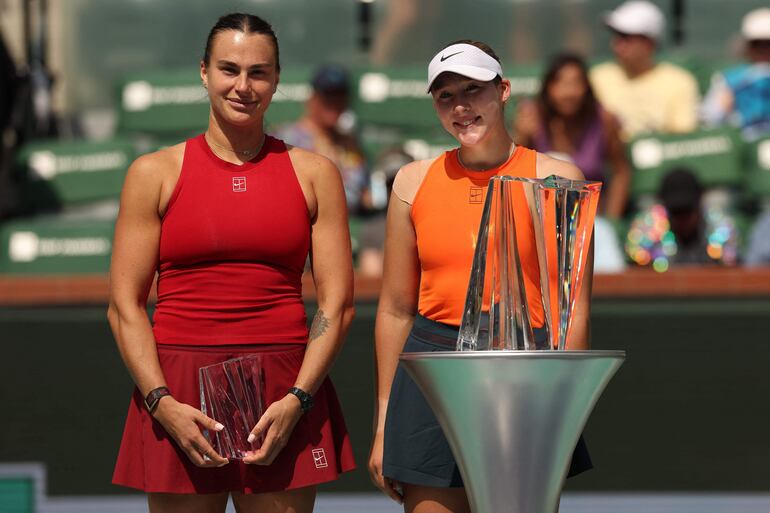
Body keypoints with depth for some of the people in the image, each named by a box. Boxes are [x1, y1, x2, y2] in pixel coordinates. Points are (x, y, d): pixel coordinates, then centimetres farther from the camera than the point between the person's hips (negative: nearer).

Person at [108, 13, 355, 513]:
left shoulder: (314, 173, 9)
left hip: (285, 398, 1)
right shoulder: (156, 173, 7)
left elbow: (338, 303, 5)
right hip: (178, 395, 0)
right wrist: (162, 403, -10)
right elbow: (124, 307, 3)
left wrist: (296, 401, -8)